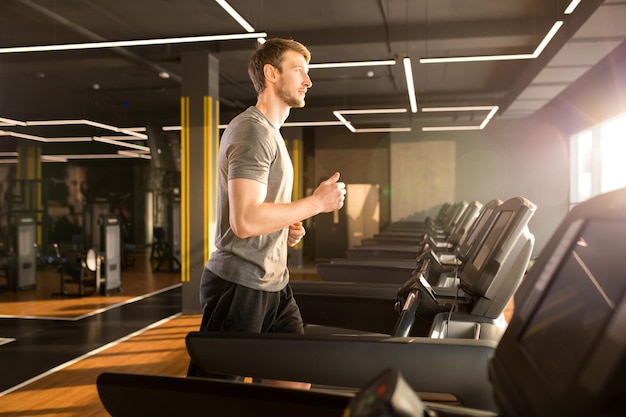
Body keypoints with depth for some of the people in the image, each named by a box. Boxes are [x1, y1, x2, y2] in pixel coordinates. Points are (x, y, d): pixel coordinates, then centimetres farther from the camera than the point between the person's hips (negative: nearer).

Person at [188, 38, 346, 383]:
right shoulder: (252, 130, -15)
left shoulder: (270, 133, 17)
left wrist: (287, 228, 7)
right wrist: (316, 203, -17)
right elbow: (245, 221, -26)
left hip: (273, 285, 10)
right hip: (240, 286, -10)